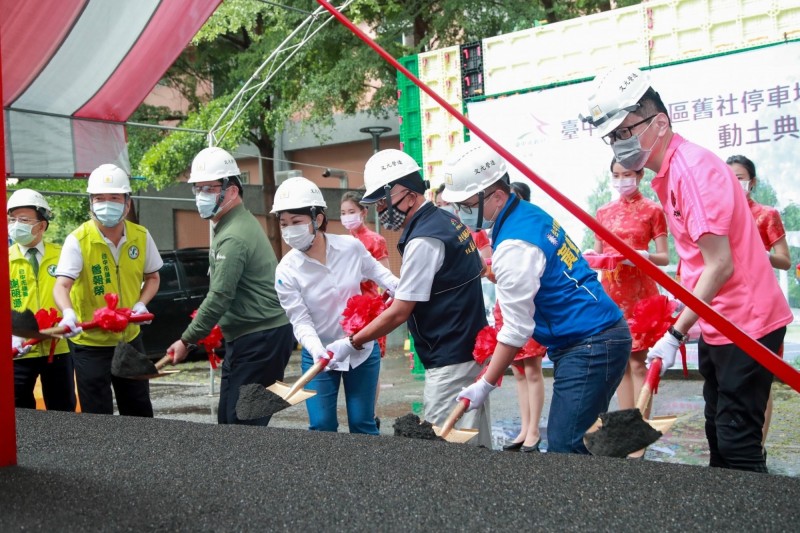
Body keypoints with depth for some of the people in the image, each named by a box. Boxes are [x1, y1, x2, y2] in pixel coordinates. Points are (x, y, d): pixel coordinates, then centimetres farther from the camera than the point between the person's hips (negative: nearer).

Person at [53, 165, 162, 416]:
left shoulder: (141, 236, -4)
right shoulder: (78, 240, -16)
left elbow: (152, 277, 10)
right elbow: (61, 285, -26)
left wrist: (141, 304, -8)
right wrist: (68, 314, -46)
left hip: (130, 338, 4)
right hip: (90, 343, -4)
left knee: (140, 412, 16)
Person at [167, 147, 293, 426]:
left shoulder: (234, 237, -18)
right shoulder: (230, 225, 16)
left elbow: (219, 296, -20)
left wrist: (187, 340, -12)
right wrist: (217, 325, 13)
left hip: (260, 339, -11)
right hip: (245, 338, 11)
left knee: (242, 420, -9)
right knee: (228, 417, 14)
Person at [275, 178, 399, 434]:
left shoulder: (351, 246, -13)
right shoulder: (287, 270, -16)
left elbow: (377, 272, 9)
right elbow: (301, 321, -17)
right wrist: (317, 351, -35)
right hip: (319, 355, 0)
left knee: (362, 425, 8)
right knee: (322, 427, 1)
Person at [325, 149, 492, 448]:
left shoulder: (423, 240, -19)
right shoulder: (448, 221, 10)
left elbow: (399, 312, -16)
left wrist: (352, 343, -5)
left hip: (450, 363, -10)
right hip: (472, 351, 10)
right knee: (476, 447, 14)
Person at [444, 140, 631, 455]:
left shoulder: (513, 246, -19)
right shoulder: (529, 214, 10)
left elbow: (517, 330, -16)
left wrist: (485, 385, -10)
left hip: (588, 348, -10)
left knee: (563, 449, -10)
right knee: (580, 442, 12)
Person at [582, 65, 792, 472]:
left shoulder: (692, 168, -21)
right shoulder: (667, 174, 9)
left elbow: (720, 265, -25)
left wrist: (675, 333, -21)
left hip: (746, 323, -10)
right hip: (716, 323, 10)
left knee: (737, 443, -6)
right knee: (719, 433, 18)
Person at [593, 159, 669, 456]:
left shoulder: (652, 210, 1)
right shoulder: (603, 212, 13)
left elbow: (664, 258, -2)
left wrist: (644, 256, -22)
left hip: (640, 291, -4)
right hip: (610, 290, 5)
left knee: (637, 361, -6)